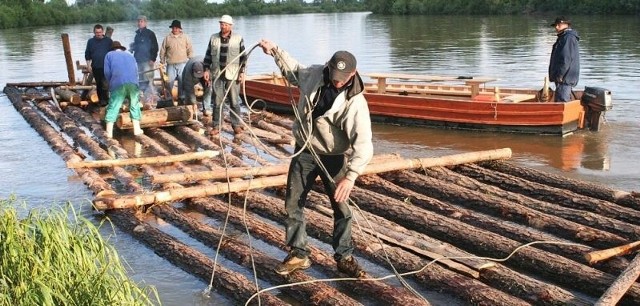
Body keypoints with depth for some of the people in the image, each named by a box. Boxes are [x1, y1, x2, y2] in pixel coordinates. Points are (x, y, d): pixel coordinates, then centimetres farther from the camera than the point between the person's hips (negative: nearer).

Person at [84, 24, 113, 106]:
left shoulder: (108, 41, 3)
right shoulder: (90, 41, 8)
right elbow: (87, 54, 12)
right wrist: (88, 65, 5)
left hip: (106, 67, -3)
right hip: (95, 67, 3)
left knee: (105, 84, -13)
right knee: (98, 85, 9)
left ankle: (105, 100, -7)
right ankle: (100, 100, 18)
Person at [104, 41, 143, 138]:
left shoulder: (109, 55, 21)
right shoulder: (130, 55, 31)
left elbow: (107, 72, 11)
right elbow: (136, 70, 25)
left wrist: (111, 82, 25)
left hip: (118, 83, -2)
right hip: (133, 82, 2)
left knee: (113, 107, 1)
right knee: (134, 106, 14)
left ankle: (109, 132, -1)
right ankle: (136, 129, 11)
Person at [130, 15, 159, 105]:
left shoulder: (150, 34, -2)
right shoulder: (137, 34, 18)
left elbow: (155, 47, -8)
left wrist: (153, 59, -14)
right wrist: (133, 48, 9)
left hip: (147, 61, -7)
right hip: (138, 61, 7)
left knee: (148, 80, -10)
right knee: (140, 82, 7)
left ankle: (150, 99, -8)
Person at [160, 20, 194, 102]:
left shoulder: (186, 37, 6)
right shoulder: (167, 38, 6)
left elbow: (190, 50, 9)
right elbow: (163, 51, 11)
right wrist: (162, 61, 8)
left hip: (182, 64, 0)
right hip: (171, 65, 0)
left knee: (182, 82, 3)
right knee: (169, 82, -2)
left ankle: (182, 97, 15)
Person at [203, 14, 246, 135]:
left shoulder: (238, 38, -1)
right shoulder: (213, 38, 7)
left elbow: (243, 57, 1)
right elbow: (208, 55, 12)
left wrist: (242, 72, -5)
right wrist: (207, 70, 4)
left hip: (232, 75, -2)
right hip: (217, 75, 2)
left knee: (234, 101, 2)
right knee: (217, 101, 5)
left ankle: (236, 125, 12)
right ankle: (216, 125, 12)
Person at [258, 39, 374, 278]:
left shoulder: (355, 102, -25)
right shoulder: (314, 74, -11)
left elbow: (363, 143, -34)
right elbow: (293, 70, 16)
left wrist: (351, 175, -44)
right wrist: (274, 51, 10)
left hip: (333, 157, -4)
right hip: (304, 152, 4)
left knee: (341, 208, 3)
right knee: (293, 204, 6)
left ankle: (344, 258, 19)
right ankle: (298, 254, 19)